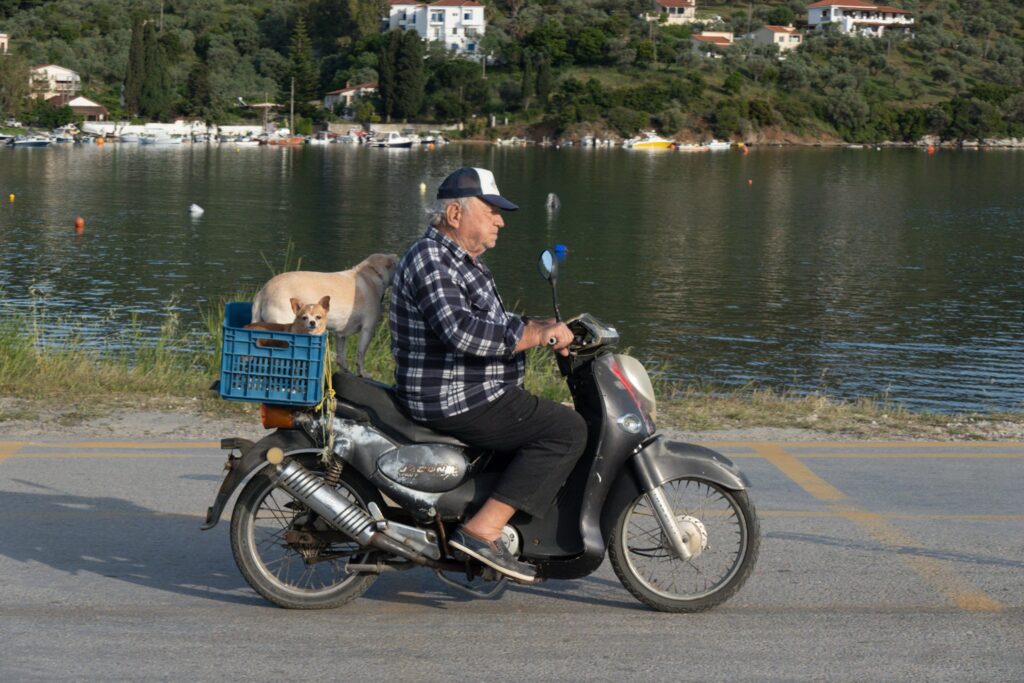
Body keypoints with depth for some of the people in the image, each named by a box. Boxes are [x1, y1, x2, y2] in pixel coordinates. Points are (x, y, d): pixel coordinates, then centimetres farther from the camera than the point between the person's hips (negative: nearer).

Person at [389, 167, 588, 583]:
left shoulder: (461, 261, 18)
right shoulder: (431, 259, -16)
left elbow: (491, 323, 27)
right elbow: (460, 330, -30)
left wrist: (546, 329, 10)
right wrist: (535, 335, -24)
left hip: (470, 392, 11)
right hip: (454, 402, -11)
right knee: (567, 430, -15)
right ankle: (482, 531, -20)